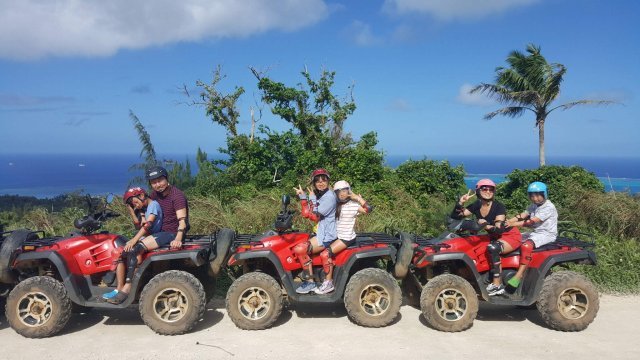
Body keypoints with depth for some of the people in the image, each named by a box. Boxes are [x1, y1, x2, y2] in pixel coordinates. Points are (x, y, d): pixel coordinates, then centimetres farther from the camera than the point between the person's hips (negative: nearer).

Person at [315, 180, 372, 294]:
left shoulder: (354, 205, -9)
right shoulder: (335, 205, 13)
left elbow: (368, 209, -23)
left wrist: (358, 197, -20)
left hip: (346, 237, -8)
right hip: (336, 236, 8)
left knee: (325, 254, -21)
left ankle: (329, 283, -11)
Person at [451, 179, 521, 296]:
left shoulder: (499, 207, -18)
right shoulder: (476, 206, -3)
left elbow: (499, 229, -27)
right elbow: (456, 216, -5)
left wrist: (486, 226, -43)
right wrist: (460, 203, -21)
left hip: (511, 235, -6)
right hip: (494, 237, 6)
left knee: (492, 248, -35)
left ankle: (497, 285, -29)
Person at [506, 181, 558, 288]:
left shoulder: (549, 207, -14)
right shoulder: (534, 206, 14)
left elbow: (532, 221, -25)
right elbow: (521, 216, 0)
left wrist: (514, 224, -32)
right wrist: (507, 222, -17)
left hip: (547, 234, -9)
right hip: (535, 232, 9)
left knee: (526, 245, -33)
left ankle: (519, 274, -33)